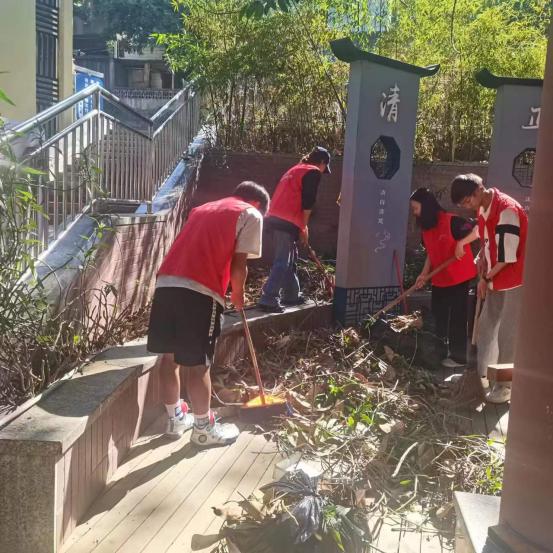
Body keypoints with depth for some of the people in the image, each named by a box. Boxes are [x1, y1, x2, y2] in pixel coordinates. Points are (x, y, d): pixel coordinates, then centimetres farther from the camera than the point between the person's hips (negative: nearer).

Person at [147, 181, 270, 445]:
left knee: (169, 356, 16)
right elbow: (238, 266, 1)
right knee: (197, 363, 4)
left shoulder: (203, 208, 31)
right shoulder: (251, 215, 9)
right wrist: (237, 295, 19)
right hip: (199, 290, -7)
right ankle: (203, 428, 19)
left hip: (166, 282, 7)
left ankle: (175, 419, 32)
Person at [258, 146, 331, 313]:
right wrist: (304, 227, 2)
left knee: (290, 259, 18)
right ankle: (268, 299, -16)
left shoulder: (295, 169, 27)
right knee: (283, 262, -9)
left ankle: (291, 295, 25)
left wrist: (300, 226, 23)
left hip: (273, 219, 9)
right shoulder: (314, 172, 2)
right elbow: (307, 203, -7)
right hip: (286, 223, -9)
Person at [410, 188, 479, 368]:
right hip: (439, 280, 8)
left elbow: (478, 229, -19)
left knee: (457, 318, 0)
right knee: (438, 317, 14)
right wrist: (424, 274, 1)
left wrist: (461, 243, -28)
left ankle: (459, 357, 10)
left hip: (459, 278, -8)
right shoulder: (426, 227, 6)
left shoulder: (450, 221, -19)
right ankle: (440, 352, 27)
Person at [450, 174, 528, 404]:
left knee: (507, 334, -3)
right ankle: (483, 374, 30)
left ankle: (505, 384, 10)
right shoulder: (483, 209, 6)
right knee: (486, 327, 15)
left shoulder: (507, 210, -24)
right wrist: (483, 268, 3)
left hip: (515, 280, -9)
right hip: (496, 280, 9)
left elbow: (507, 255, -23)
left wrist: (486, 276, -9)